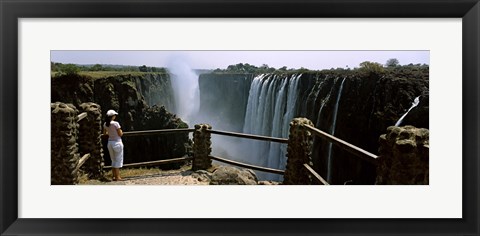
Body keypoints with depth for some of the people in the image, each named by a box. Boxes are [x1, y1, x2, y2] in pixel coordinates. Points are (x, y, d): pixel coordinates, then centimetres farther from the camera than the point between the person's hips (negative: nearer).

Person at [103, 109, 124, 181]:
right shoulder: (116, 123, -17)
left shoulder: (105, 124, 2)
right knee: (118, 160, 4)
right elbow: (120, 134, -13)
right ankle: (117, 177, 8)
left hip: (110, 142, 6)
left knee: (113, 160, 18)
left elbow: (104, 133, 14)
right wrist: (120, 131, 7)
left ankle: (114, 176, 22)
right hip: (117, 142, -6)